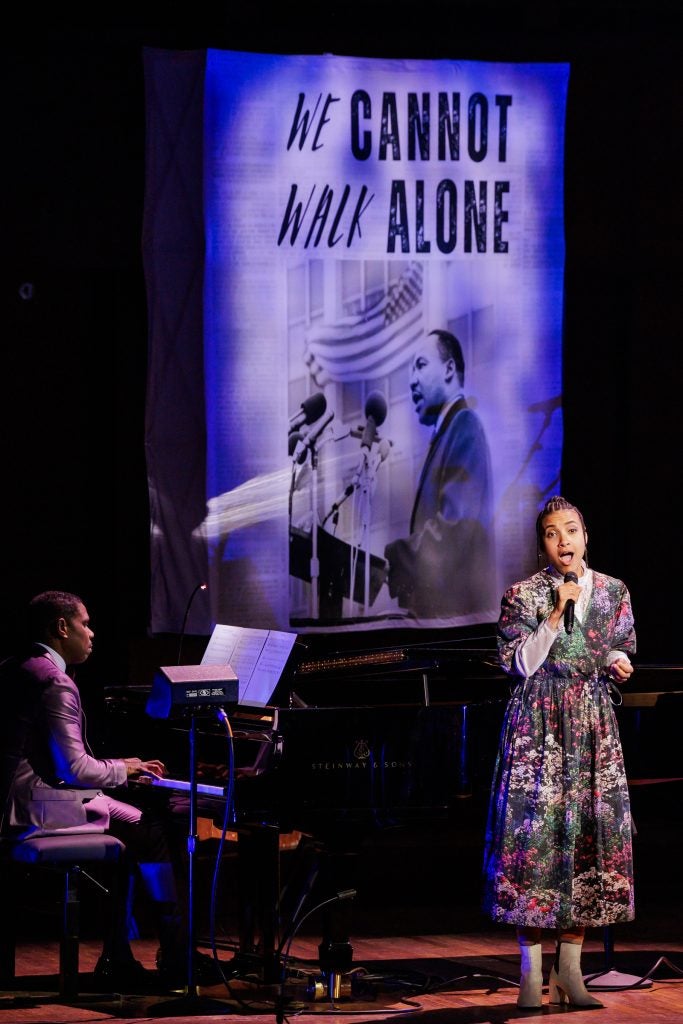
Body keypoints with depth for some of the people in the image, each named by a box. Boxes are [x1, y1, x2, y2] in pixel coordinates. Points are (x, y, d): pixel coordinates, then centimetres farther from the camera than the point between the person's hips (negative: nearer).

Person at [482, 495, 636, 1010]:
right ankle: (532, 974, -3)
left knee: (591, 832, 0)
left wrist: (618, 667, -5)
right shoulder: (523, 595, -1)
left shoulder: (614, 592, 8)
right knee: (536, 832, -8)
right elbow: (519, 664, -8)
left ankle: (570, 972, 7)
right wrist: (556, 614, -15)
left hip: (594, 726, 3)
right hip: (538, 726, -3)